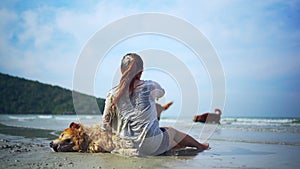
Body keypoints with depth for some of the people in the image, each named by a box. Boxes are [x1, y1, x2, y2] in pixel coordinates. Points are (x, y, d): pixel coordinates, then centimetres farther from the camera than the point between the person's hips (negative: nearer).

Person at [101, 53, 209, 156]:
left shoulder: (113, 94, -6)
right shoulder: (150, 87, -10)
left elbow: (106, 125, -1)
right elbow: (161, 92, 15)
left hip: (126, 145, 3)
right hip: (151, 146, -3)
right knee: (171, 132, 29)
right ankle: (199, 146, 53)